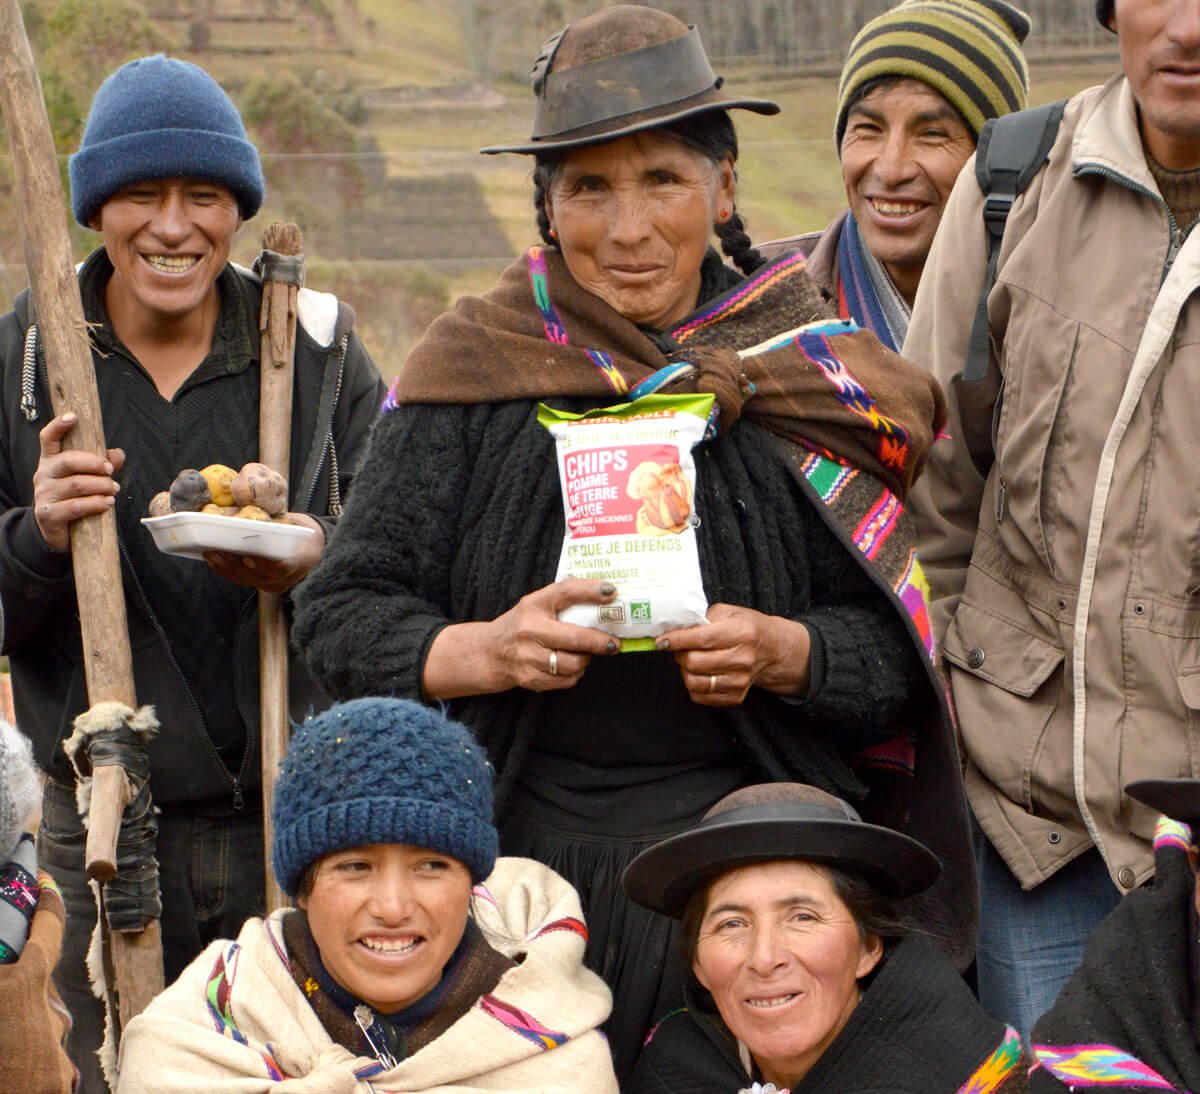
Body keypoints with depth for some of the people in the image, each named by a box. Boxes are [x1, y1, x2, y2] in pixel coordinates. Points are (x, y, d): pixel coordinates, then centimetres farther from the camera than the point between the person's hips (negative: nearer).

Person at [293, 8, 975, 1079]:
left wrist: (784, 654, -17)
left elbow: (891, 645, 4)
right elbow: (341, 610, -1)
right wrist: (487, 652, -19)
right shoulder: (477, 369, 2)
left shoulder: (807, 376, 4)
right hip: (522, 859, 0)